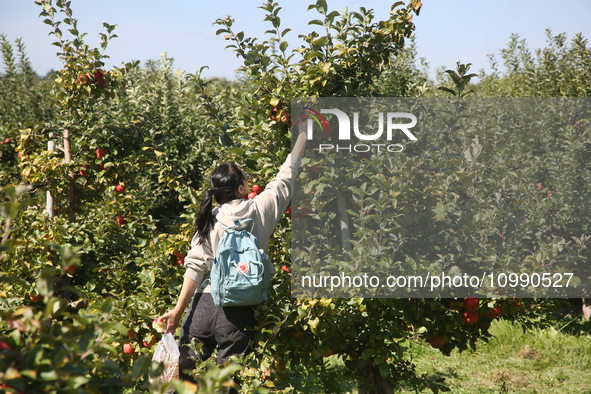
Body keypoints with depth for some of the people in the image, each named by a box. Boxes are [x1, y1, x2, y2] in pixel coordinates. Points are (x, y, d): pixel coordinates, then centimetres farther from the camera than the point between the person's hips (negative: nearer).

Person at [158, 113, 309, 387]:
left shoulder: (209, 220, 2)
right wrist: (303, 134, 23)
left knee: (185, 375, 13)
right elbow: (286, 177, 11)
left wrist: (179, 310, -1)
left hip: (204, 303, 2)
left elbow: (196, 267, -3)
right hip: (238, 313, -1)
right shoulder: (260, 209, -1)